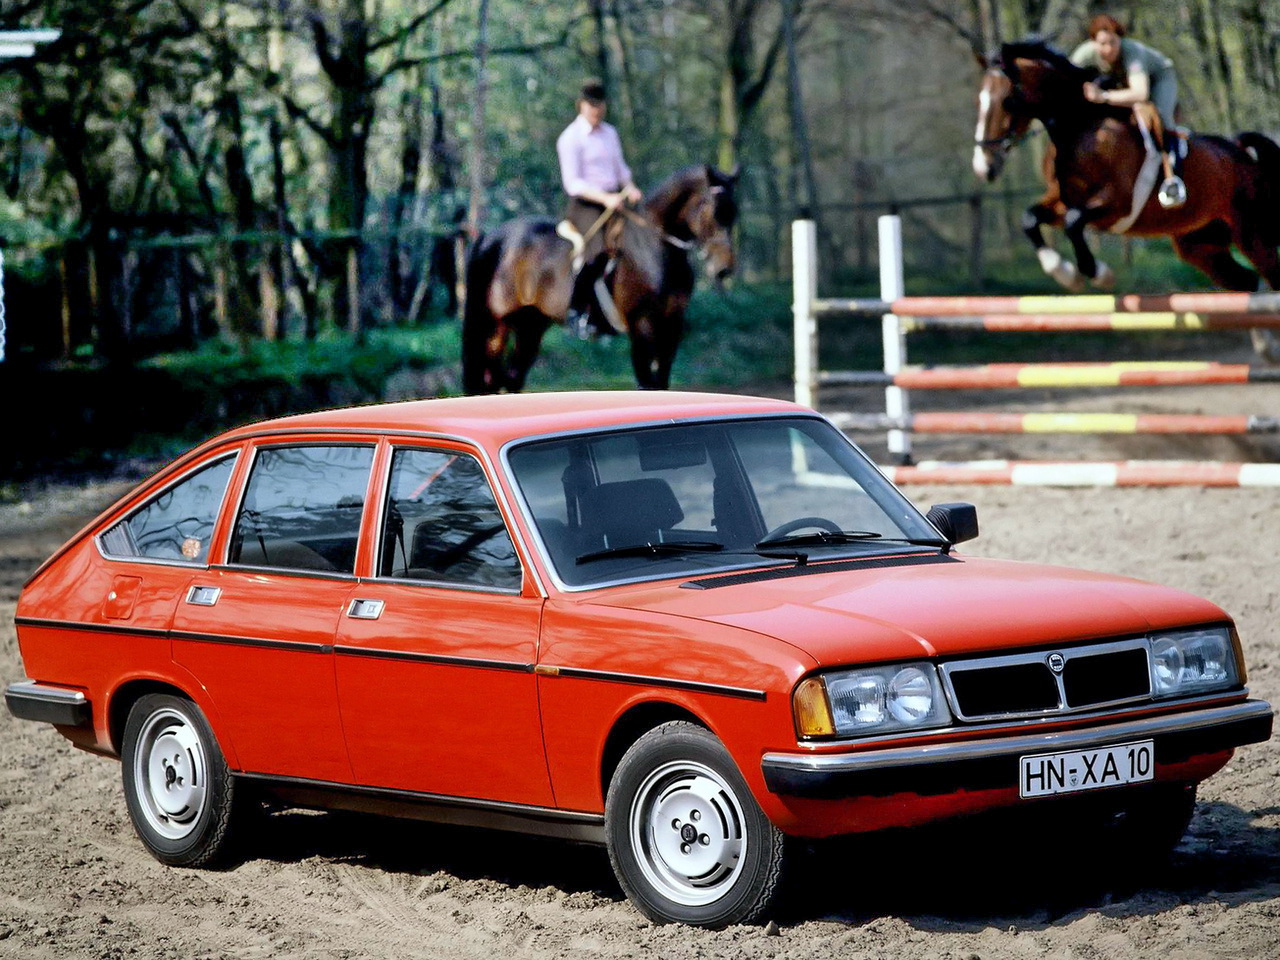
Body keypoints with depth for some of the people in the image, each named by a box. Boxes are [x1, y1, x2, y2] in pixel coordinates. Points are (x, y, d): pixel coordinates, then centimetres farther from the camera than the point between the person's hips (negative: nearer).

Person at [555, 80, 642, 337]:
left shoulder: (610, 133, 16)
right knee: (598, 253, -26)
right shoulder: (570, 138, -6)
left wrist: (630, 189, 2)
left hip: (614, 198, 8)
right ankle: (576, 310, -15)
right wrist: (604, 198, -23)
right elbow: (572, 183, -12)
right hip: (585, 204, -8)